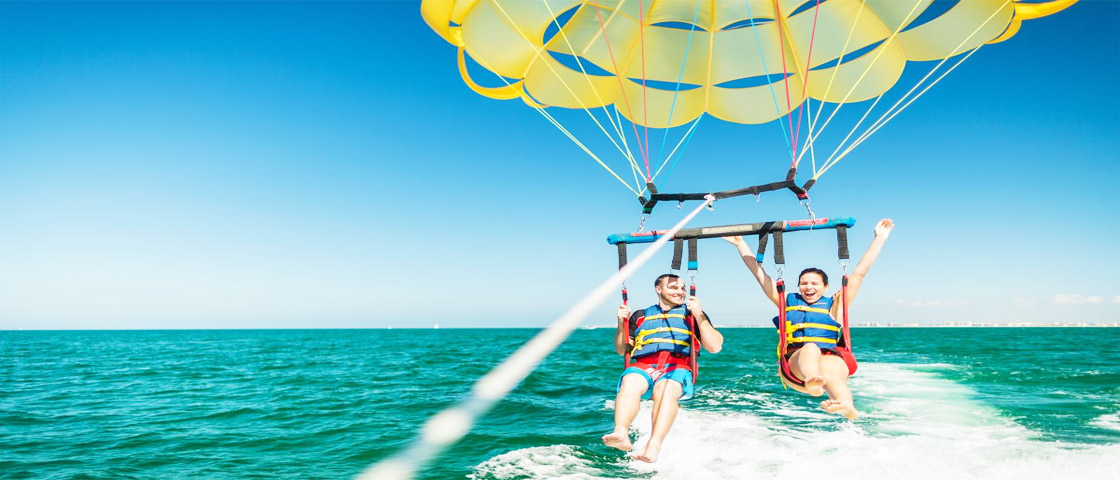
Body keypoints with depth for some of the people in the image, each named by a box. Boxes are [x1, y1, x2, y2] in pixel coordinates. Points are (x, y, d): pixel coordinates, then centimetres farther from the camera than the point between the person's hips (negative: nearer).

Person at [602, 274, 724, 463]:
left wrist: (699, 315, 3)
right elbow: (621, 350, 28)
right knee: (630, 383, -35)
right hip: (642, 366, 2)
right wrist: (621, 323, 12)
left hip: (677, 368, -1)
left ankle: (653, 446, -53)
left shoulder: (691, 314, 24)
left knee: (666, 388, -38)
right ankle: (621, 433, -55)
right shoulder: (640, 316, 28)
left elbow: (715, 347, 12)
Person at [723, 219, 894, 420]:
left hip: (831, 358, -1)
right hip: (795, 363, 1)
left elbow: (859, 273, 15)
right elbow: (759, 273, 22)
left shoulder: (834, 305, 18)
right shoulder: (788, 302, 22)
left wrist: (879, 238, 14)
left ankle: (848, 407, -68)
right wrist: (740, 243, 21)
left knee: (829, 368, -37)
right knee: (810, 349, -33)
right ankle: (812, 385, -66)